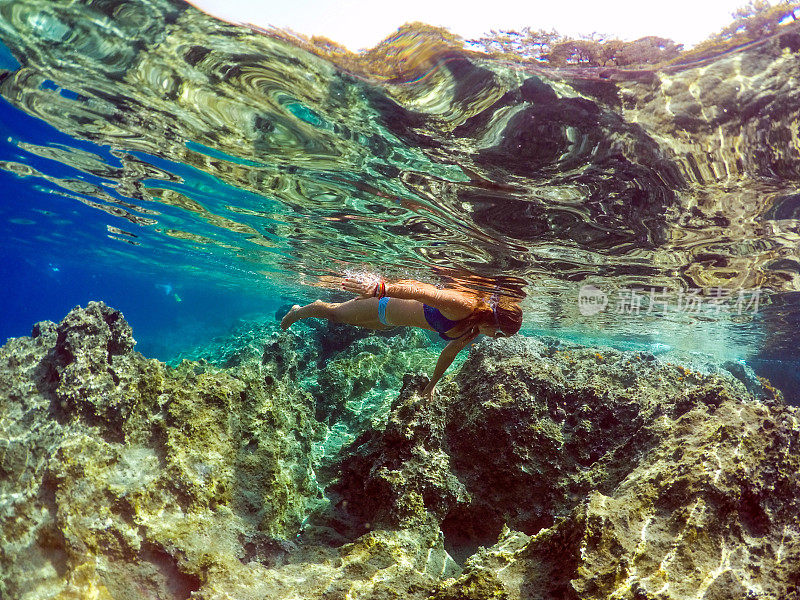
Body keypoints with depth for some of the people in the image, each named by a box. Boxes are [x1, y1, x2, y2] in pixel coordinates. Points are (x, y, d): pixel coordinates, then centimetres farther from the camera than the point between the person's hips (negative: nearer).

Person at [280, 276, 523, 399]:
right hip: (388, 304, -8)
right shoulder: (465, 306, -39)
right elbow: (423, 291, -51)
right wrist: (381, 289, -63)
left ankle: (321, 305, 63)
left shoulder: (475, 330, -12)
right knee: (335, 313, 17)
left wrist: (432, 383, 12)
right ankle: (299, 311, 46)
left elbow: (450, 352, 4)